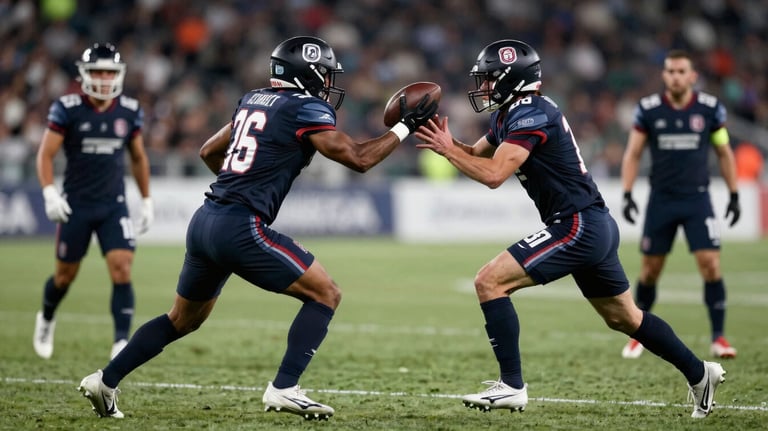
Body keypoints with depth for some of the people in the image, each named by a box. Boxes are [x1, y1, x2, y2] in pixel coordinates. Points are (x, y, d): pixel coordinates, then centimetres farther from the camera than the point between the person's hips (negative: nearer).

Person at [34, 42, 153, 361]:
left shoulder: (129, 111, 1)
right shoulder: (67, 109, -9)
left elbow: (138, 158, 14)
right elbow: (46, 155, -8)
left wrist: (147, 200, 15)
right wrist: (49, 193, -21)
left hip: (114, 205, 2)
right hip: (76, 204, -2)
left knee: (122, 269, -14)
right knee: (66, 274, 11)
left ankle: (121, 341, -13)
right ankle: (46, 319, 40)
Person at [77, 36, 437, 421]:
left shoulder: (254, 100, 19)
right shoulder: (306, 109, -5)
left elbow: (209, 152, 30)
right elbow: (358, 158, -6)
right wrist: (404, 128, 5)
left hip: (205, 220, 8)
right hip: (240, 228, -8)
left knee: (184, 318, 25)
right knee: (325, 295, 0)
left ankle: (105, 381, 24)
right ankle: (283, 388, -8)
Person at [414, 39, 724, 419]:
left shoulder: (530, 116, -17)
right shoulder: (510, 115, 13)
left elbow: (493, 175, -27)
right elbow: (475, 155, 21)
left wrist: (447, 149, -16)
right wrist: (447, 143, 2)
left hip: (578, 227, -11)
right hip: (596, 227, 11)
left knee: (490, 282, -13)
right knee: (623, 317, 23)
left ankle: (512, 386, -12)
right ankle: (700, 373, 34)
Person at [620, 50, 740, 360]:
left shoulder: (710, 109, -1)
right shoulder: (648, 109, -3)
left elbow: (724, 154, 9)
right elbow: (632, 154, 4)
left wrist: (734, 195, 6)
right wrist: (627, 194, -6)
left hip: (697, 199, 0)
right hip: (661, 200, 0)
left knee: (711, 264, -12)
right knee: (649, 270, 6)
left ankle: (719, 338, -6)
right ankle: (638, 335, 23)